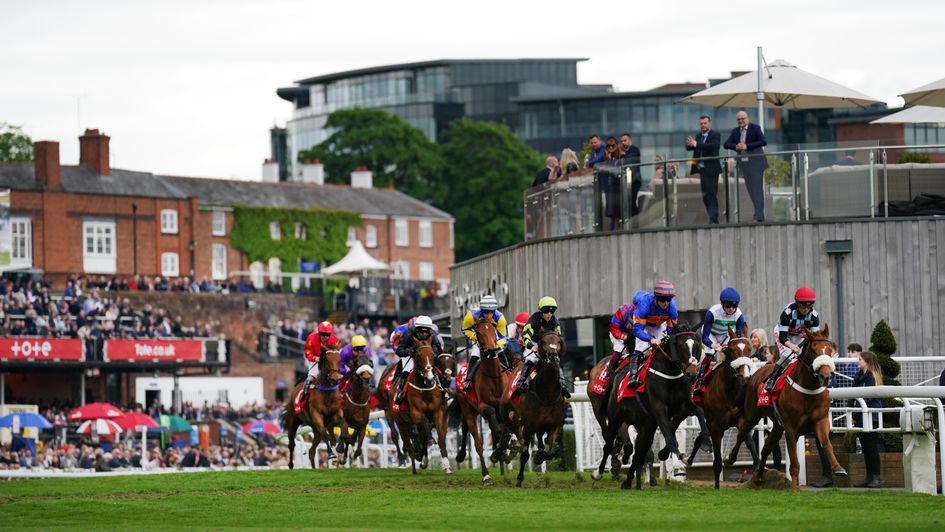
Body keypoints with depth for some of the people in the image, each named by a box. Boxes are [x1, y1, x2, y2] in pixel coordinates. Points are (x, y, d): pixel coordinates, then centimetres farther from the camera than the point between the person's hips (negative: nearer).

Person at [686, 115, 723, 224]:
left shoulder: (715, 135, -5)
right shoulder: (698, 135, 15)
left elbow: (713, 145, -23)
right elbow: (689, 147, 9)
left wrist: (696, 144, -28)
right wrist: (689, 144, -16)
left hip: (711, 169, -7)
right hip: (702, 169, 7)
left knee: (712, 194, -10)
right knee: (705, 195, 10)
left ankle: (713, 219, -11)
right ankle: (712, 218, 18)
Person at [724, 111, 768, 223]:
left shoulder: (755, 128, -3)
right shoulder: (735, 131, 12)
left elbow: (764, 142, -13)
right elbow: (726, 144, 9)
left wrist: (747, 146, -18)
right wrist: (736, 147, -13)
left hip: (755, 162, -6)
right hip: (744, 163, 6)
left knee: (757, 188, -9)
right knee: (751, 189, 7)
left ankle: (758, 216, -13)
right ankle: (759, 213, 14)